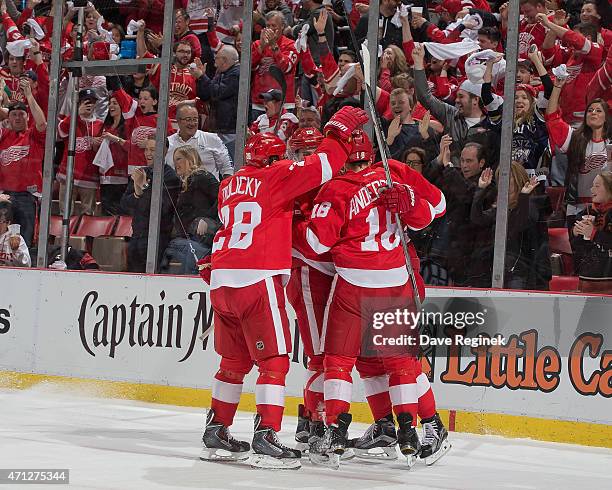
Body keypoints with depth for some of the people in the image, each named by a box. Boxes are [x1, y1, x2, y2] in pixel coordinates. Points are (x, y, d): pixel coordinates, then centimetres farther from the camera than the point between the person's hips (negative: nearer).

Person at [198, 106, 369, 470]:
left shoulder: (230, 185, 19)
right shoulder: (275, 177, 0)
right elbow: (322, 166, -7)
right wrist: (341, 128, 4)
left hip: (221, 278, 7)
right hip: (258, 279, -7)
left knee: (235, 359, 18)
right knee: (274, 360, -3)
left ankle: (216, 433, 22)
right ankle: (265, 439, -10)